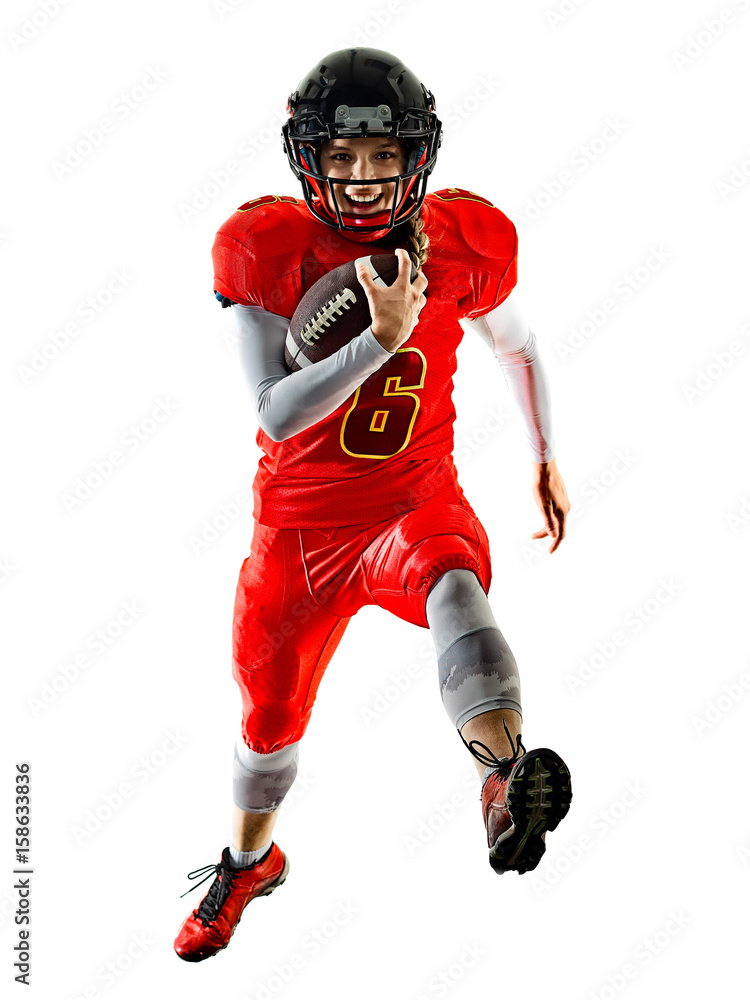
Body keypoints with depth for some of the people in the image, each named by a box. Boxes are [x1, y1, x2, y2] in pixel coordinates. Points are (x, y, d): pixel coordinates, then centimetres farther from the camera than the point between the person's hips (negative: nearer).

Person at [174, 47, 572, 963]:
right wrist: (384, 338, -34)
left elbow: (515, 346, 13)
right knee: (269, 716, 18)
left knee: (453, 585, -38)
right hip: (300, 525, 1)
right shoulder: (266, 246, -14)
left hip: (415, 507, -1)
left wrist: (545, 458, 21)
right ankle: (248, 862, 48)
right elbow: (276, 414, -23)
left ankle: (505, 774, -62)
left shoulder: (463, 240, -8)